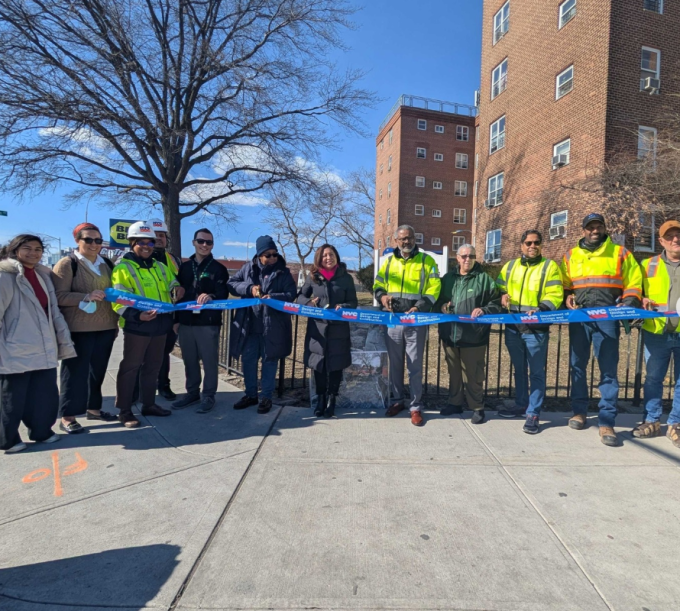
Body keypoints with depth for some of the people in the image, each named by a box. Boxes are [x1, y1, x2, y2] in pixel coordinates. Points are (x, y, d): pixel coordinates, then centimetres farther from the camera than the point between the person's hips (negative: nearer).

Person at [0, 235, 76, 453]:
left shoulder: (43, 276, 13)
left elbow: (54, 312, 14)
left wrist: (65, 342, 11)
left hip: (45, 350, 6)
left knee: (46, 395, 12)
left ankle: (42, 431, 29)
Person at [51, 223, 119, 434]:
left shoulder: (107, 264, 13)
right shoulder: (67, 264, -5)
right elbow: (59, 296, -12)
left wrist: (116, 322, 17)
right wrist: (87, 296, -26)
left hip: (105, 328, 6)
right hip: (79, 329, -6)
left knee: (98, 370, 13)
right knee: (75, 371, 0)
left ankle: (93, 408, 27)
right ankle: (67, 416, 12)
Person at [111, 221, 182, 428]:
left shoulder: (160, 267, 14)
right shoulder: (123, 268, -6)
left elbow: (172, 285, 27)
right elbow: (119, 301, -13)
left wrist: (179, 289, 2)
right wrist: (137, 315, -30)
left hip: (160, 326, 6)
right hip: (136, 327, -6)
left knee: (153, 366, 15)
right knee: (130, 368, 3)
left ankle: (149, 404, 28)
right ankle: (124, 410, 14)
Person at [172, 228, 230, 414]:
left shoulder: (219, 269, 1)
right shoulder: (184, 267, 14)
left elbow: (223, 294, -9)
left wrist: (211, 297, -31)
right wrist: (176, 318, 9)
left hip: (209, 322, -4)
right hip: (186, 322, 4)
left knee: (209, 360, 2)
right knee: (189, 360, 13)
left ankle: (209, 396, 14)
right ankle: (192, 392, 27)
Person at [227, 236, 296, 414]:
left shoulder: (283, 272, -1)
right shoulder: (248, 268, 6)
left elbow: (292, 294, -8)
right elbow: (231, 284, 4)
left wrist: (273, 297, -25)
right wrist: (249, 288, -13)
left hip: (272, 327, -3)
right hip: (248, 324, 3)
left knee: (269, 361, 8)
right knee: (248, 360, 12)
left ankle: (266, 397, 22)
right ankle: (250, 394, 30)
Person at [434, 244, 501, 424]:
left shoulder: (484, 278, -1)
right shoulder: (448, 278, 11)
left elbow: (496, 303, -1)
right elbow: (436, 300, 18)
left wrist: (484, 310, -19)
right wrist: (441, 306, -3)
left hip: (473, 337, -4)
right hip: (449, 335, 4)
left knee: (473, 375, 3)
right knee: (453, 372, 17)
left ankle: (477, 408, 20)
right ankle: (454, 403, 32)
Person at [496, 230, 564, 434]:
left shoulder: (550, 266, 1)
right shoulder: (510, 266, 13)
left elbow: (555, 296, -8)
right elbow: (499, 287, 20)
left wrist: (540, 310, -24)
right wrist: (503, 295, -2)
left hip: (536, 328, -4)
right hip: (513, 327, 5)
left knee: (536, 372, 2)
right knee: (519, 369, 16)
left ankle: (533, 413, 10)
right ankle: (521, 405, 31)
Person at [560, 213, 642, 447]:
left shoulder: (620, 253, 10)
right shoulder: (571, 256, 14)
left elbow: (633, 284, 8)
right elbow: (563, 285, 20)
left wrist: (628, 305, -7)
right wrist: (567, 297, 0)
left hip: (607, 318, -2)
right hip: (579, 318, 2)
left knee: (609, 370, -4)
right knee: (578, 365, 8)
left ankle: (607, 422, 2)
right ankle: (580, 412, 22)